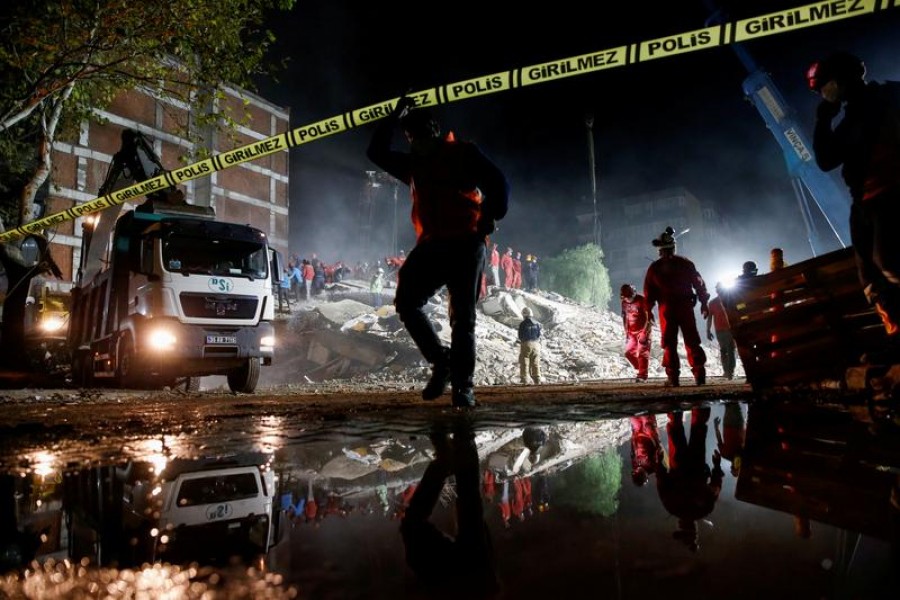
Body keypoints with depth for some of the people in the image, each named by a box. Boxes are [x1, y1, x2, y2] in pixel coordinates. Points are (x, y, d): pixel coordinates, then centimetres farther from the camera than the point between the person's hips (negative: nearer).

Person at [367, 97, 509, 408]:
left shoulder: (464, 153, 7)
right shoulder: (412, 165, 22)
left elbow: (498, 182, 2)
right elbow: (377, 152, 26)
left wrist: (491, 216, -10)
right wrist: (394, 118, 19)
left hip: (466, 245, -5)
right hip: (431, 245, 5)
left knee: (463, 317, -4)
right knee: (406, 303, -9)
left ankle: (463, 386, 1)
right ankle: (441, 360, 4)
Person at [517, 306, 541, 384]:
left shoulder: (522, 324, -8)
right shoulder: (537, 324, 5)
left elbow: (520, 336, -4)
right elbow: (539, 335, 6)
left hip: (526, 344, -4)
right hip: (536, 345, 4)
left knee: (524, 364, 2)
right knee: (535, 364, 10)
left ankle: (524, 381, 0)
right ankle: (537, 380, 11)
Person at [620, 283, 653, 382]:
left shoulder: (642, 300, -15)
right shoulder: (624, 303, 3)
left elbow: (649, 318, -14)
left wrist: (645, 333, -18)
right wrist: (626, 332, 10)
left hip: (643, 330, -6)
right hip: (632, 332, 6)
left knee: (642, 353, -8)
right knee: (628, 352, 3)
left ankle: (642, 375, -2)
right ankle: (640, 369, 20)